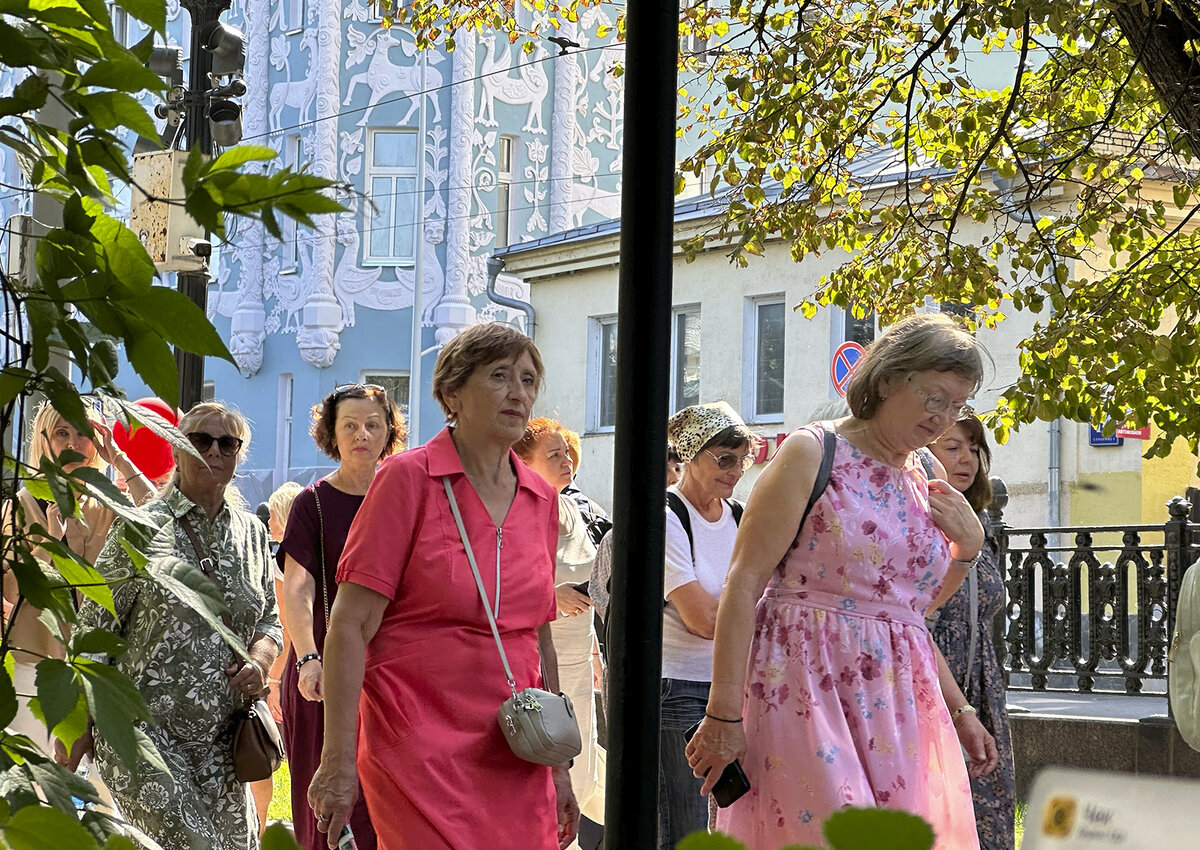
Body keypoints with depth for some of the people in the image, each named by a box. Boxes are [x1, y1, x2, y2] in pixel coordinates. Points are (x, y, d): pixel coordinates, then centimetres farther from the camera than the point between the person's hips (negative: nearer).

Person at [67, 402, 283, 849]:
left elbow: (270, 619, 21)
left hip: (220, 739, 5)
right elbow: (94, 629, -2)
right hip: (143, 729, -5)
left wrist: (259, 661, -3)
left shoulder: (252, 531, 12)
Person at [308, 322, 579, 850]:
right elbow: (350, 625, -8)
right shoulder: (407, 479, -5)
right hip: (420, 746, -6)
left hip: (515, 762, 6)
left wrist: (559, 767, 18)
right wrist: (338, 761, -14)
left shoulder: (541, 499, 12)